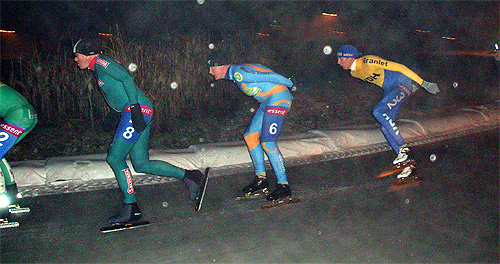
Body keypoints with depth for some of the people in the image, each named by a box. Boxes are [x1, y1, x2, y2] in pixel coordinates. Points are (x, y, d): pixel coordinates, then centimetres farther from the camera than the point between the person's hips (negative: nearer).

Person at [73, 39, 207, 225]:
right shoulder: (99, 68, 26)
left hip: (137, 111, -10)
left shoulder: (100, 62, -3)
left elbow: (126, 78, -16)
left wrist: (134, 109, -24)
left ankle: (130, 208, 1)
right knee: (141, 164, 5)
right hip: (141, 112, 10)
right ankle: (190, 177, 5)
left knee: (114, 158, -6)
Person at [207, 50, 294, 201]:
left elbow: (270, 76, -17)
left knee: (268, 143, -15)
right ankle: (261, 179, 14)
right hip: (267, 102, 11)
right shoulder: (234, 74, 15)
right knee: (250, 136, 9)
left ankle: (284, 186, -7)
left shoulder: (239, 73, -17)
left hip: (278, 99, -11)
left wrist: (289, 84, -4)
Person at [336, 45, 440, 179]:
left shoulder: (368, 62, -24)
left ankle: (403, 148, -19)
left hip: (402, 83, -8)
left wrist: (424, 83, -21)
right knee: (386, 128, -3)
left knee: (378, 111, -27)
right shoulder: (354, 73, 3)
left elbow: (400, 67, -21)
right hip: (390, 90, 8)